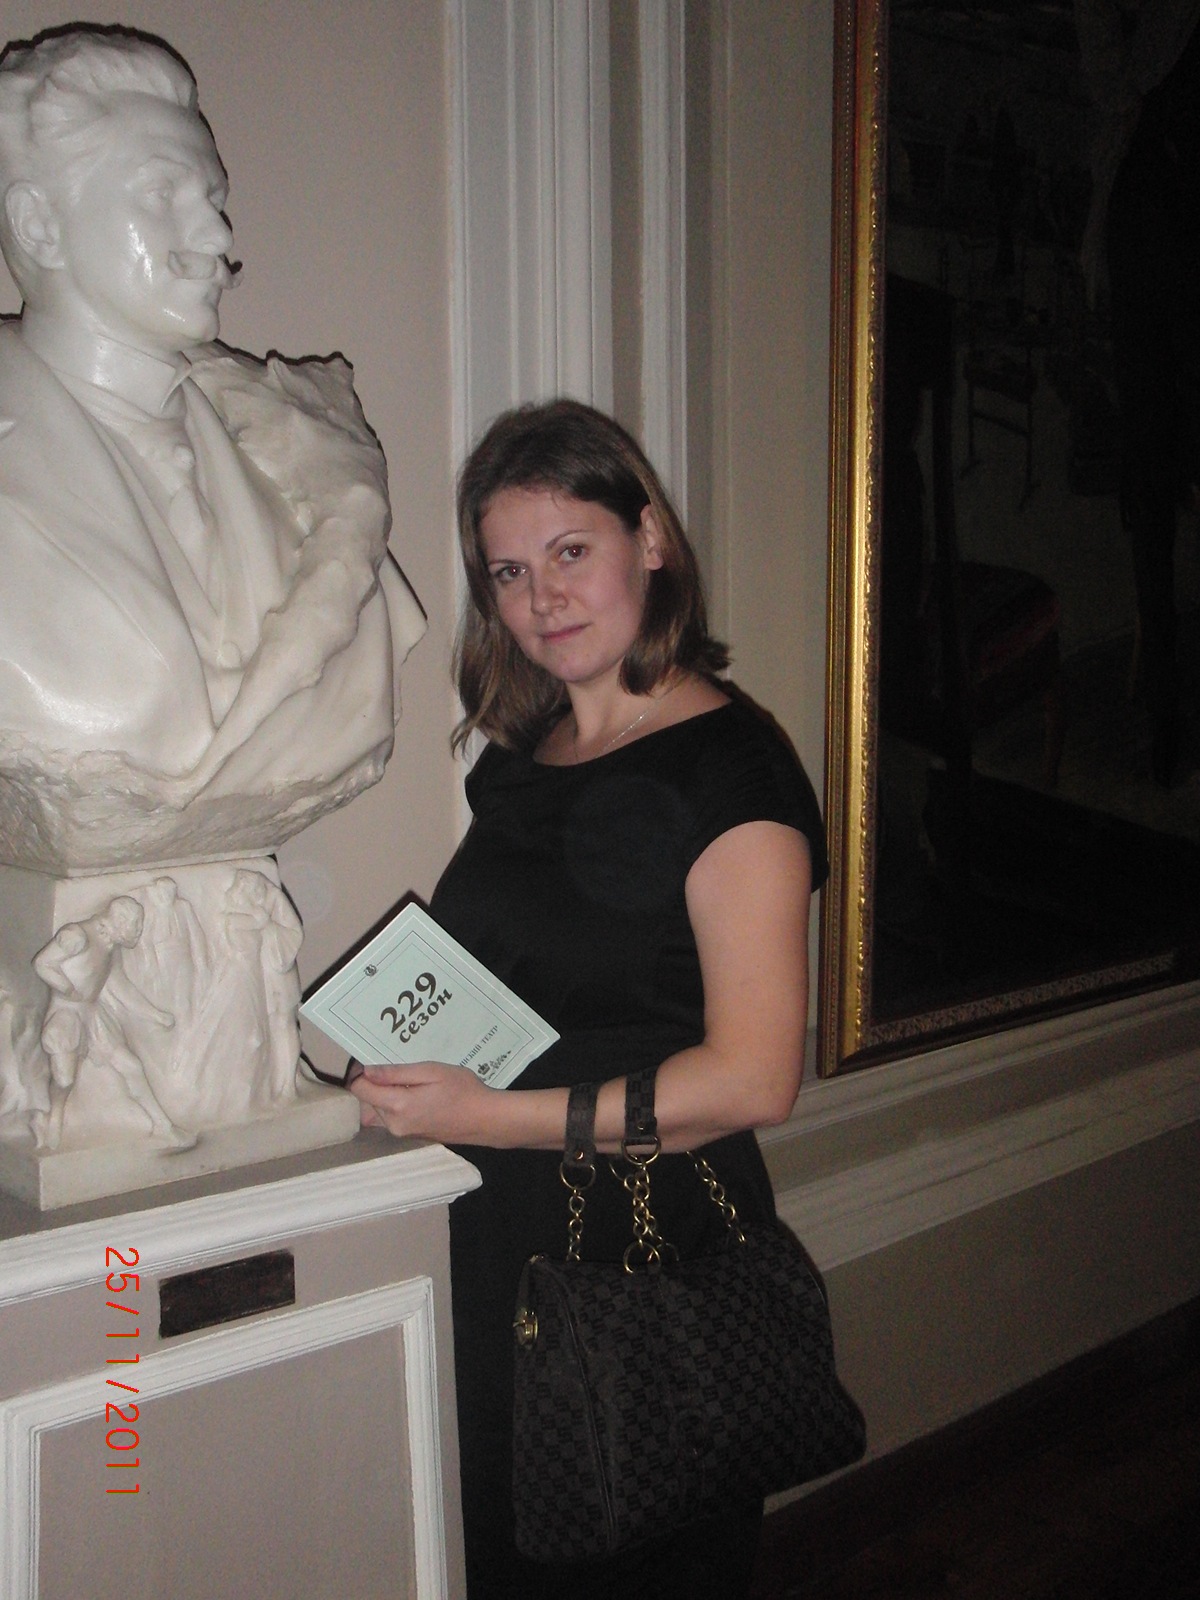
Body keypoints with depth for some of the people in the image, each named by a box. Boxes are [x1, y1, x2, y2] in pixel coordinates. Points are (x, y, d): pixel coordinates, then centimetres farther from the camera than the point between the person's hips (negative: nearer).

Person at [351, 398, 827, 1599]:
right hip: (503, 1239, 7)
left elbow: (751, 1079, -19)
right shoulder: (517, 759, 9)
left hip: (660, 1243, -7)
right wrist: (406, 1060, 0)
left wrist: (490, 1115, -20)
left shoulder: (728, 763, -14)